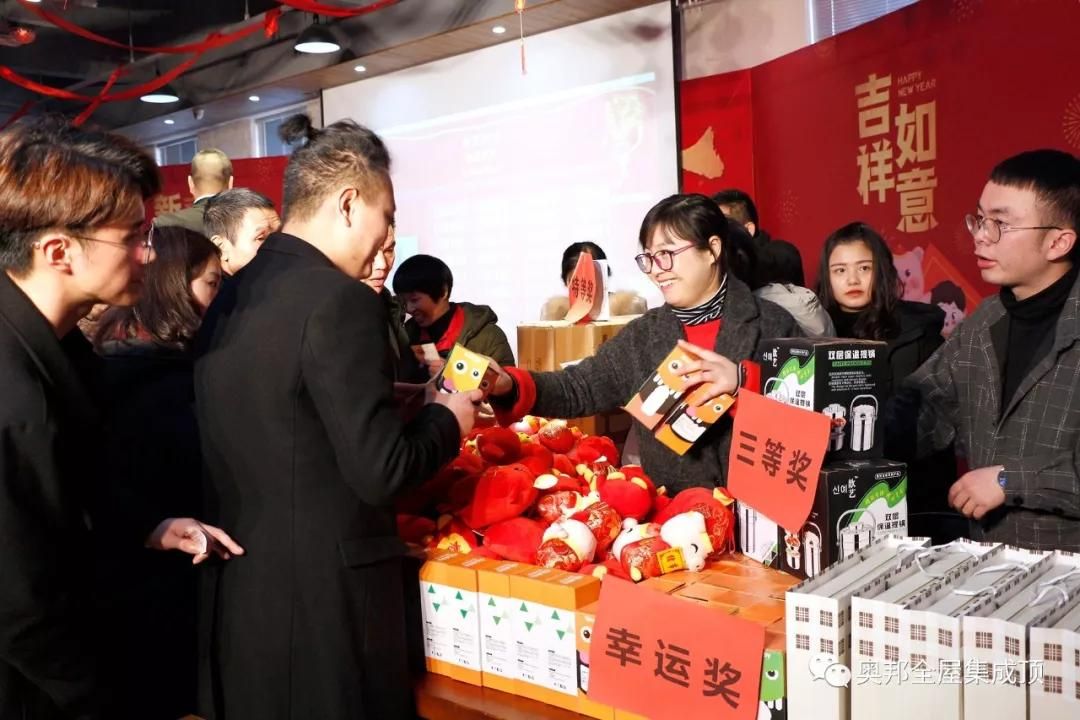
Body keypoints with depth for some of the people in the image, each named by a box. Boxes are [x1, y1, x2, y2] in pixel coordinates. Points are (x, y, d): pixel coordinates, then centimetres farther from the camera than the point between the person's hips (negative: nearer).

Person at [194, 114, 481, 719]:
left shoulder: (231, 296, 5)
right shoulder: (341, 301, -20)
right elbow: (381, 472, -21)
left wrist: (399, 404, 16)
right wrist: (447, 419, -2)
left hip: (236, 580, 8)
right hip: (325, 595, -7)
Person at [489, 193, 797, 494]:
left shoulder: (772, 325, 1)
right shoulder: (642, 336, 10)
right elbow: (579, 389, 5)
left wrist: (743, 380, -17)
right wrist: (508, 385, -11)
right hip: (671, 504, 3)